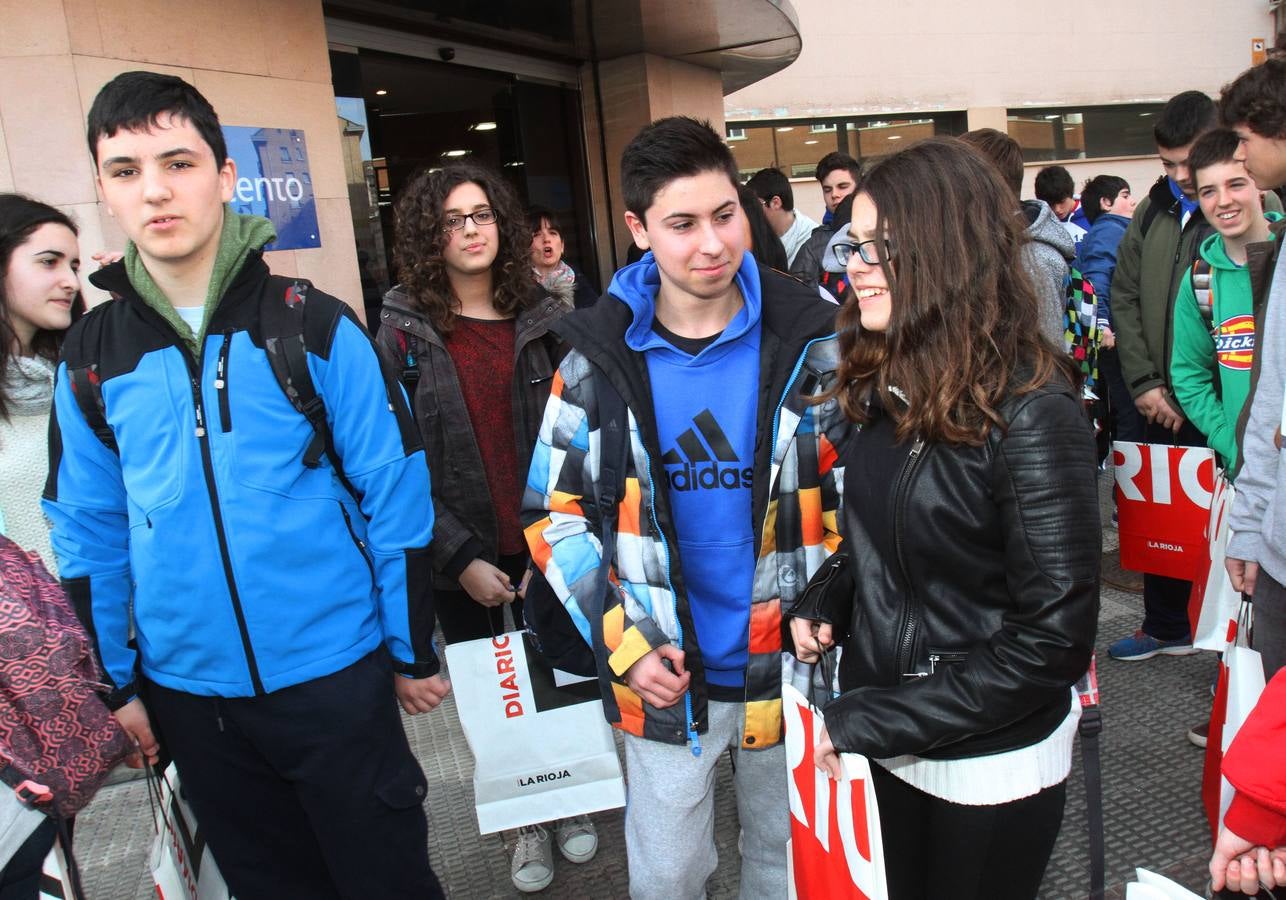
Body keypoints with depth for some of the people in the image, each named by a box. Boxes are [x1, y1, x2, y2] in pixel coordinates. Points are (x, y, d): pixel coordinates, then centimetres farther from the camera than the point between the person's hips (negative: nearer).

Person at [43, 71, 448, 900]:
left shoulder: (314, 326, -10)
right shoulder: (89, 357, 0)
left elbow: (396, 494, -8)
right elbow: (89, 531, 7)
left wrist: (411, 652, -4)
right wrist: (118, 682, 10)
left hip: (333, 673, -3)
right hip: (188, 691, 3)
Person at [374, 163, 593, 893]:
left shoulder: (545, 319, 0)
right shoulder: (402, 331, -4)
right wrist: (460, 557, -13)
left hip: (548, 551, 1)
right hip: (463, 563, 0)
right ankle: (528, 822, 36)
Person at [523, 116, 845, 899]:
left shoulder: (806, 341, -8)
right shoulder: (598, 359, -8)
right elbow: (555, 514, -2)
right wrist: (625, 645, -9)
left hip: (790, 664, 1)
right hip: (664, 673, 0)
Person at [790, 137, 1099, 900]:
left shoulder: (1032, 412, -21)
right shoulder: (884, 388, -2)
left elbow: (1055, 638, -22)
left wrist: (870, 722, -20)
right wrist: (825, 610, -7)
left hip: (991, 766, -6)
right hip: (885, 746, 6)